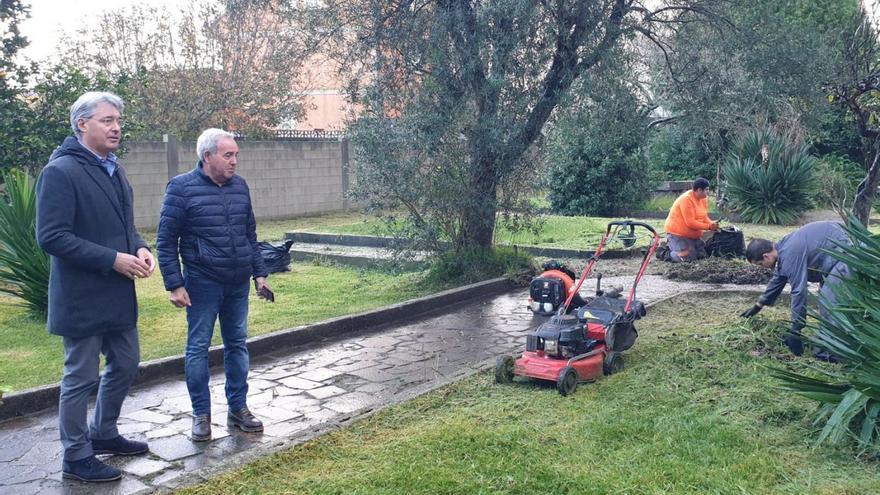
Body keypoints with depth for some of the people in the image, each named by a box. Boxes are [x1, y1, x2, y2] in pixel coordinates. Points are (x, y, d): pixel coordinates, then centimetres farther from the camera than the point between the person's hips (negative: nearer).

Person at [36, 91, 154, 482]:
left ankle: (103, 434, 38)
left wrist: (140, 248, -2)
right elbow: (51, 237, -22)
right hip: (82, 298, -9)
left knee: (125, 364, 18)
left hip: (118, 294, 9)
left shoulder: (113, 169, 11)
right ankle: (76, 457, 20)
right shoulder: (60, 171, -16)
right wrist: (113, 259, -23)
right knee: (81, 377, 4)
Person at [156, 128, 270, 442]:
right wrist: (174, 284, -12)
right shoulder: (182, 188, -8)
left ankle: (238, 408, 23)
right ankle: (201, 414, 16)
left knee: (237, 344, 11)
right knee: (198, 347, 3)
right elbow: (166, 240, -7)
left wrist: (259, 272, 12)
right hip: (203, 283, -5)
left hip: (238, 284, 5)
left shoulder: (239, 186, 7)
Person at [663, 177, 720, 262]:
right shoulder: (686, 199, -23)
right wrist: (709, 226, -23)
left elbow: (704, 217, 9)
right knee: (687, 257, -21)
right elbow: (690, 222, -26)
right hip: (677, 233, -9)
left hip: (692, 234, 9)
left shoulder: (703, 199, 3)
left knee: (702, 253, 7)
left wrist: (712, 224, -12)